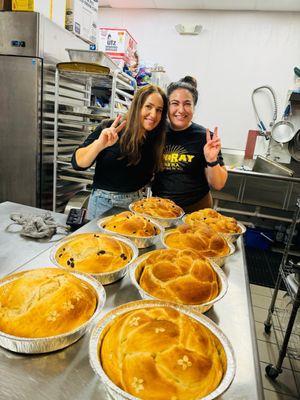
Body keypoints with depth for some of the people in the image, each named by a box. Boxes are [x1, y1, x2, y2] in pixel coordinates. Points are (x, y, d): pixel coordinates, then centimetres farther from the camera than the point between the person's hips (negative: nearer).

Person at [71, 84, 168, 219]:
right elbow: (78, 164, -19)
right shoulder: (109, 129, -13)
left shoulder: (156, 139, -2)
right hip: (104, 201, -3)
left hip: (136, 203, 3)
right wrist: (99, 144, -35)